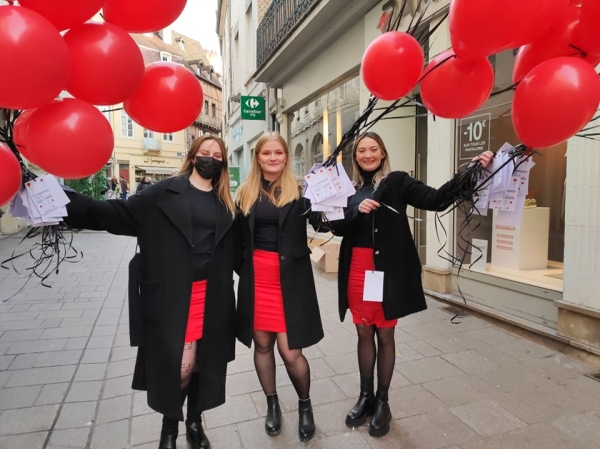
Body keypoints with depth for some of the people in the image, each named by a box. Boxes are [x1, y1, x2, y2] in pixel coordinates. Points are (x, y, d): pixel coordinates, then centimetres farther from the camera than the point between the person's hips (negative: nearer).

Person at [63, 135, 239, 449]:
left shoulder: (225, 204, 9)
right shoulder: (164, 192, 0)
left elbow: (234, 250, 9)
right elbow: (119, 214, -6)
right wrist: (67, 203, -16)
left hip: (211, 296, 3)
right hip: (171, 294, -3)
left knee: (202, 359, 13)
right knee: (173, 361, 2)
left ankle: (194, 421, 37)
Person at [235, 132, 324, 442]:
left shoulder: (300, 191, -1)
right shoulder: (245, 194, 7)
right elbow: (239, 238, 11)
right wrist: (243, 269, 3)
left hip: (290, 279, -3)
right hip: (256, 279, 3)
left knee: (291, 351, 0)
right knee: (262, 344, 13)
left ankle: (305, 405, 28)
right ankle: (272, 404, 37)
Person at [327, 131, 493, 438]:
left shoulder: (397, 182, -1)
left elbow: (435, 199, -12)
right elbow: (337, 228, 3)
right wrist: (356, 210, -15)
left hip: (387, 272, -3)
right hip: (356, 270, 3)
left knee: (385, 335, 9)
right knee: (364, 333, 14)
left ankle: (382, 401, 26)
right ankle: (365, 396, 31)